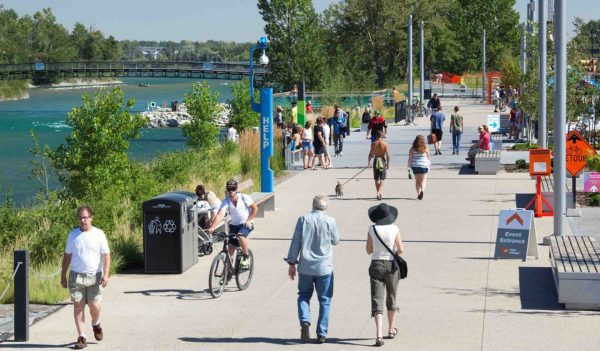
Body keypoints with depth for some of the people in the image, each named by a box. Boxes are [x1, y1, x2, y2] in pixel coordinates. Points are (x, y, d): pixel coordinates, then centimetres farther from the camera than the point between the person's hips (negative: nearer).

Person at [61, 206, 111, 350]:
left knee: (94, 306, -5)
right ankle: (81, 337, 2)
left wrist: (106, 274, -14)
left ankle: (96, 324, 28)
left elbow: (106, 255, -2)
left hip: (95, 276, -2)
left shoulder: (99, 234, 0)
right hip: (76, 276, 2)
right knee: (78, 306, -2)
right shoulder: (73, 235, 7)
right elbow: (67, 256, 13)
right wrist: (63, 276, 10)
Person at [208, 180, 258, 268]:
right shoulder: (226, 201, -16)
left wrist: (249, 220, -14)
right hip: (234, 225, 3)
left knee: (240, 236, -32)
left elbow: (255, 208, -4)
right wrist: (212, 227, -43)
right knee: (230, 248, -2)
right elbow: (219, 215, -28)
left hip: (246, 224, -3)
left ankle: (246, 257, -11)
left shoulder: (244, 198, -17)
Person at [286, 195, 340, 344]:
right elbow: (335, 240, 8)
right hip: (324, 267, -1)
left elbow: (295, 242, -4)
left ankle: (304, 321, -7)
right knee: (324, 301, 9)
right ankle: (321, 334, 7)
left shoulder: (303, 219, -5)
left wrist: (292, 263, 4)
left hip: (305, 266, 1)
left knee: (304, 296, 17)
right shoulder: (330, 221, -8)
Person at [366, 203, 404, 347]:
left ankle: (379, 335, -19)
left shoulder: (372, 229, -6)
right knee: (391, 299, 20)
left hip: (376, 265, 0)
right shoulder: (394, 229, -8)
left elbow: (369, 250, 1)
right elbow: (401, 250, -5)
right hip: (391, 265, 1)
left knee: (377, 301, -4)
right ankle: (391, 330, 34)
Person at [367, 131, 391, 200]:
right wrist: (388, 164, 3)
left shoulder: (373, 144, -5)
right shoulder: (385, 144, -9)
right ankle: (379, 193, -16)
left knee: (376, 179, 15)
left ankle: (378, 193, 20)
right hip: (383, 161, -1)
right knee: (382, 179, 2)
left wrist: (369, 161, 12)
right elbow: (388, 155, -9)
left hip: (376, 161, 1)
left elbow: (371, 154, -3)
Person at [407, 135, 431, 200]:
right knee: (423, 180, 4)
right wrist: (429, 165, 15)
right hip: (424, 165, -1)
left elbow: (410, 159, -5)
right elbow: (428, 158, 3)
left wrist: (409, 166, 5)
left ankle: (418, 194, 13)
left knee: (417, 180, 13)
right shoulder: (426, 148, -3)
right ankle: (422, 190, -22)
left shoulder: (412, 149, -4)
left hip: (415, 166, 1)